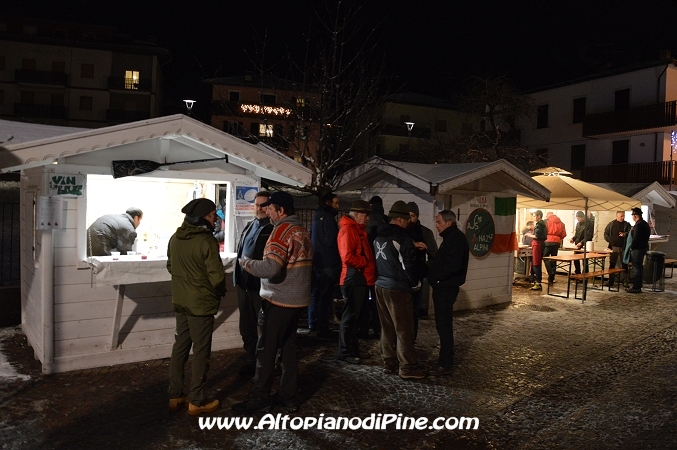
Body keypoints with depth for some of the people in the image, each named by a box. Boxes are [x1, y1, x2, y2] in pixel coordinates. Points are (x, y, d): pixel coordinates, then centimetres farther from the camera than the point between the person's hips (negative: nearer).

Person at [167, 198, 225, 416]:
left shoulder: (175, 238, 3)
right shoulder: (207, 241, -20)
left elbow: (170, 266, 14)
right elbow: (217, 276, -19)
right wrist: (219, 292, 0)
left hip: (180, 301, 7)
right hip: (201, 303, -7)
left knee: (180, 347, 16)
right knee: (201, 352, 4)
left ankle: (175, 396, 25)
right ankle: (197, 401, 14)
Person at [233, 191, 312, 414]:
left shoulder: (282, 230, -16)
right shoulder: (301, 230, 11)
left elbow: (270, 268, -26)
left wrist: (246, 263, -10)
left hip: (279, 300, -9)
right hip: (297, 299, 9)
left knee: (266, 349, 2)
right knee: (288, 347, 14)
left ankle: (260, 398, 11)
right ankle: (288, 396, 21)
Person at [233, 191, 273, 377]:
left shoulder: (274, 229, -11)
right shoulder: (249, 226, 13)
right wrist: (238, 276, 15)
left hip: (262, 285, -8)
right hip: (244, 283, 8)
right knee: (246, 326, 16)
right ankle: (251, 360, 31)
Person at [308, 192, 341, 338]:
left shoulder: (317, 218, 16)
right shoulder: (328, 218, -14)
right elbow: (331, 242, -18)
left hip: (316, 262, 10)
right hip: (328, 263, -10)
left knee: (315, 293, 16)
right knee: (325, 296, -6)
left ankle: (313, 324, 25)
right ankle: (322, 329, -4)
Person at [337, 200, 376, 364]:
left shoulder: (358, 229, 18)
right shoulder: (348, 229, -13)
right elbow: (347, 257, -23)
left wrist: (369, 265, 6)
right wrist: (366, 263, -13)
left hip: (361, 278, 10)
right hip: (353, 278, -10)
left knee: (354, 315, 15)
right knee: (350, 315, -2)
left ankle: (353, 348, 25)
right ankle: (345, 352, 7)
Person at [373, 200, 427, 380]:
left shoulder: (379, 236, 10)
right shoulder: (402, 237, -14)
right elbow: (408, 264, -14)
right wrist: (415, 283, 0)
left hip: (381, 286, 8)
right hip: (397, 288, -8)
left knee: (387, 327, 14)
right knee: (404, 329, 0)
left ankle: (389, 363, 21)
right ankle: (408, 367, 6)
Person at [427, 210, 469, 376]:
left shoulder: (456, 238, -17)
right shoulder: (451, 237, 16)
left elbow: (453, 265, -27)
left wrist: (435, 276, -16)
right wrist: (434, 275, 4)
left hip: (446, 287, -10)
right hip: (444, 286, 10)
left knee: (444, 325, -6)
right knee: (443, 324, 16)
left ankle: (445, 364, 0)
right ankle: (446, 358, 25)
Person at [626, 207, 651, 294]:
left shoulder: (639, 225, -19)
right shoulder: (645, 224, 14)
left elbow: (635, 238, -22)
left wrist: (631, 247, -10)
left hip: (637, 249, -10)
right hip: (643, 247, 10)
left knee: (637, 268, -6)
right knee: (639, 267, 15)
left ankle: (636, 288, -2)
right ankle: (638, 286, 22)